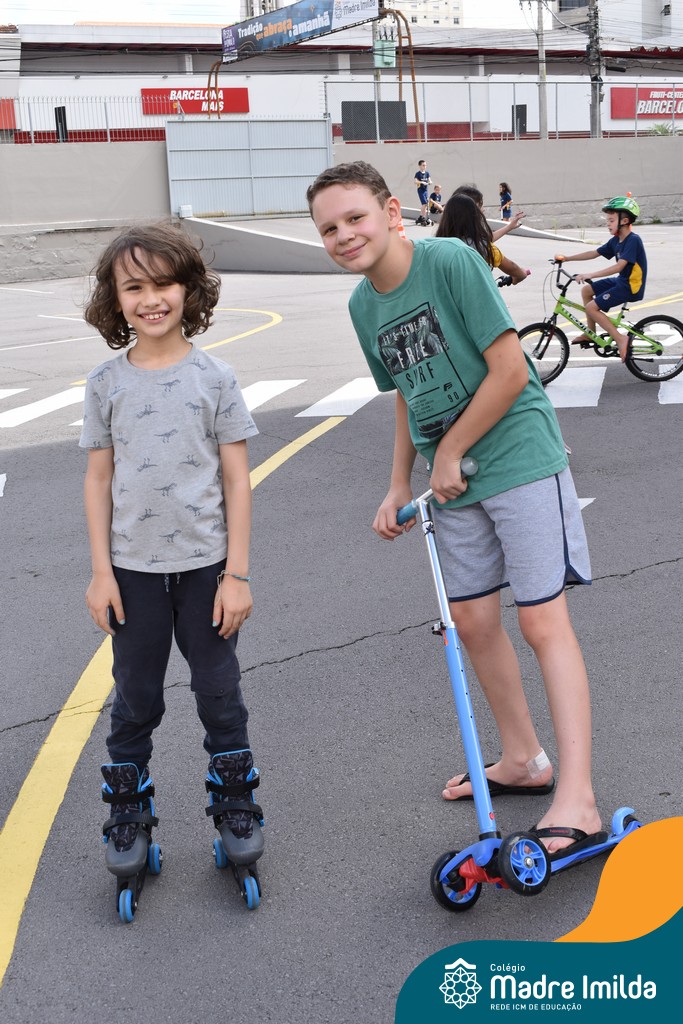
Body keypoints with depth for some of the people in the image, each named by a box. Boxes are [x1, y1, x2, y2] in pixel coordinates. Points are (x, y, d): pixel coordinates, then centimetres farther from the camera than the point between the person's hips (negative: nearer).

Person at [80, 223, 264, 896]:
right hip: (133, 569, 1)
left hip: (204, 565, -1)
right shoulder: (107, 383, 0)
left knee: (219, 694, 10)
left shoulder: (213, 378, -5)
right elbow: (99, 478, 3)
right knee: (135, 700, 12)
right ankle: (128, 816, 28)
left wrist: (236, 573, -7)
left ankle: (235, 807, 28)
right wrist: (100, 570, -2)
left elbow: (237, 480, -4)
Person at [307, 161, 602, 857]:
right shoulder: (363, 306, 6)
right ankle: (522, 760, 30)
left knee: (542, 621, -9)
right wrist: (399, 487, 14)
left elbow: (510, 372, -19)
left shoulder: (451, 261, -17)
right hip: (452, 481, 8)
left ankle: (577, 800, -6)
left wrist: (450, 454, -11)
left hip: (518, 457, -7)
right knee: (471, 619, 12)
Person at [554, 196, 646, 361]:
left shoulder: (633, 240, -22)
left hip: (631, 286, -10)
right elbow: (594, 253, 13)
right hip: (621, 281, 10)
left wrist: (589, 275, -37)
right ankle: (591, 333, 20)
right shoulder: (616, 241, 5)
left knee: (592, 307, -15)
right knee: (586, 290, 15)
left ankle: (621, 339, -14)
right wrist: (567, 258, 8)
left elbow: (619, 266, -32)